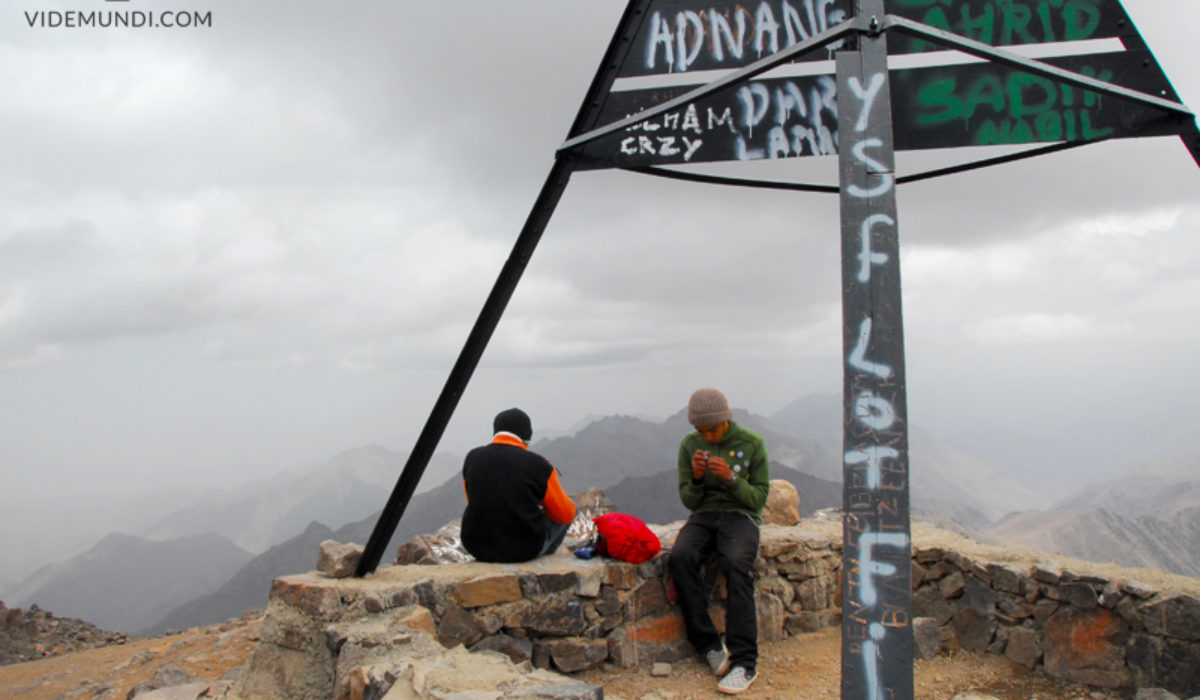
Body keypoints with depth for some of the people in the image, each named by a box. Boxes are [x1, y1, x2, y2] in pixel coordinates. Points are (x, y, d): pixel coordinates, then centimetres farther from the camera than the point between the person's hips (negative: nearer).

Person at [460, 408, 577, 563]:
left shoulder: (472, 458, -3)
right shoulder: (538, 465, -15)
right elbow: (566, 514, -4)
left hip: (477, 546, 4)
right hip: (524, 548, -4)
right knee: (570, 507, 24)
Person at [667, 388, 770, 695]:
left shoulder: (752, 443, -1)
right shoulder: (689, 444, 5)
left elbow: (759, 497, -1)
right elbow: (688, 501, 8)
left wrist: (731, 479, -18)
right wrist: (696, 478, -14)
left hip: (740, 516, -2)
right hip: (703, 517, 3)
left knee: (735, 565, -35)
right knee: (679, 559, -31)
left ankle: (745, 661, -30)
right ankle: (710, 647, -22)